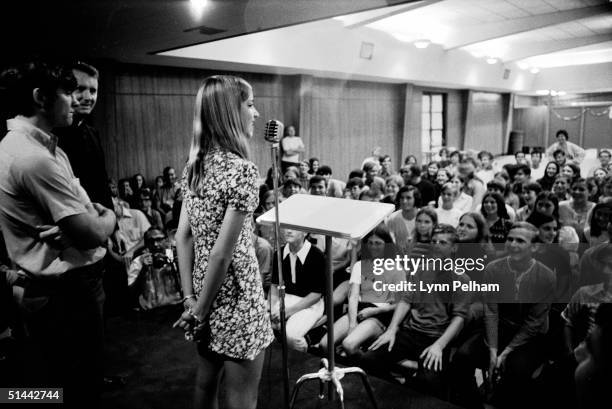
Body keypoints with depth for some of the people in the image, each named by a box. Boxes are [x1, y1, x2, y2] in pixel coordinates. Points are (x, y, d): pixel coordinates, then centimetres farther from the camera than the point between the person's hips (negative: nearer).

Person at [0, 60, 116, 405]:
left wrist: (95, 210, -10)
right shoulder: (35, 158, -25)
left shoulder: (30, 144, 8)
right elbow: (91, 235, -27)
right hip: (67, 292, -10)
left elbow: (71, 211, 13)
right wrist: (109, 216, -5)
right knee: (78, 390, 7)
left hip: (56, 288, 10)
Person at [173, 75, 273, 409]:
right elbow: (222, 253, -22)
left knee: (206, 380, 24)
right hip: (235, 297, -8)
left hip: (204, 290, 8)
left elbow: (183, 237, 2)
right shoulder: (241, 169, -20)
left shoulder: (195, 165, 3)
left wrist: (190, 298, 3)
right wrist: (199, 311, -12)